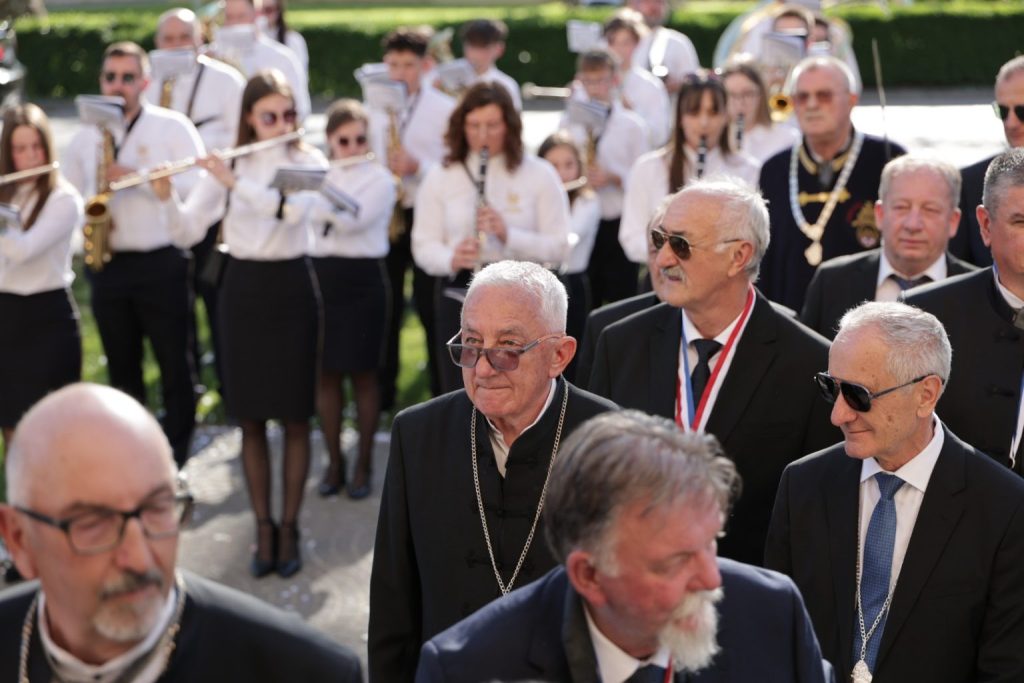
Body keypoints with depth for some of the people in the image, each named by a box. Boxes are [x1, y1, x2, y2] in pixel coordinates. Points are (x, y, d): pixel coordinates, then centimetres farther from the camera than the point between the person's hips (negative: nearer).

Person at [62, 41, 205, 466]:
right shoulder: (86, 136, 12)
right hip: (107, 266, 4)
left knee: (175, 366, 0)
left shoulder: (172, 127, -1)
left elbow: (198, 184, -11)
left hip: (161, 263, -4)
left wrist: (138, 178, -19)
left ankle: (175, 459, 9)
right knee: (121, 369, 11)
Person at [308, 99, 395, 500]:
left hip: (362, 279, -4)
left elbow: (355, 220, -22)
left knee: (362, 374, 3)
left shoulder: (380, 179, -4)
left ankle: (363, 465, 13)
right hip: (320, 275, 4)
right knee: (325, 374, 7)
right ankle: (334, 462, 17)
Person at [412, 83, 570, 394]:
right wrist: (451, 259, -18)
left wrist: (509, 236, -20)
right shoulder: (440, 178, 6)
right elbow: (423, 246, 4)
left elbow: (559, 248, -3)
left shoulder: (539, 175, 1)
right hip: (459, 298, 1)